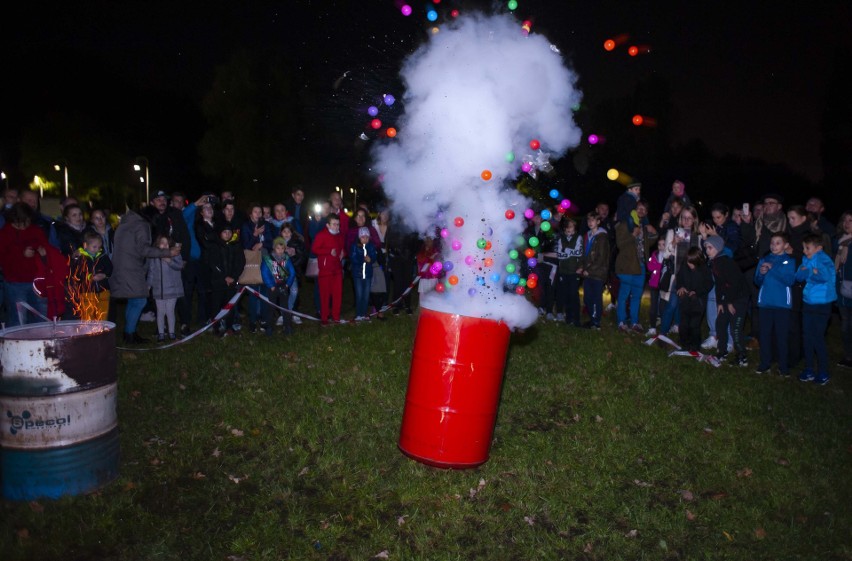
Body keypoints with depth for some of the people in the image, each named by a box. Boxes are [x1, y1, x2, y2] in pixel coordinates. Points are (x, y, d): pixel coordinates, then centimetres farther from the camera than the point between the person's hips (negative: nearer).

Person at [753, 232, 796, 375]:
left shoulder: (789, 261, 1)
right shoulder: (764, 260, 10)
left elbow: (790, 280, -11)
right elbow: (757, 282, 10)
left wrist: (773, 269, -17)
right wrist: (761, 273, -11)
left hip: (782, 304, -3)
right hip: (765, 303, 3)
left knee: (781, 335, 0)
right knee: (765, 334, 5)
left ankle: (783, 366, 8)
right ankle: (765, 363, 13)